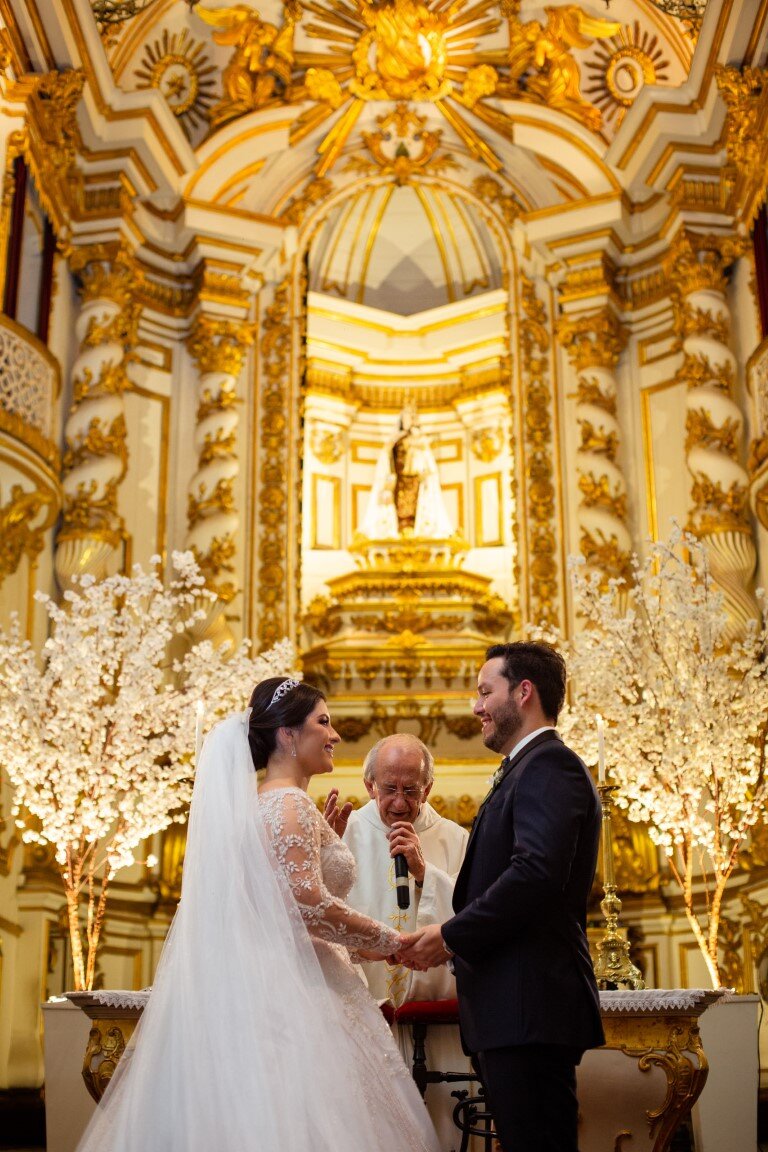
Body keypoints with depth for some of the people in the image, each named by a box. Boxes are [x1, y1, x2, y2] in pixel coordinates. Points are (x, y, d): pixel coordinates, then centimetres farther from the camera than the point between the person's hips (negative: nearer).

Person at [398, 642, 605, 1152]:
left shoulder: (548, 766, -11)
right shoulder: (529, 768, 21)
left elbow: (537, 872, -24)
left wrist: (452, 935, -15)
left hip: (531, 1008, -10)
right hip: (520, 1013, 10)